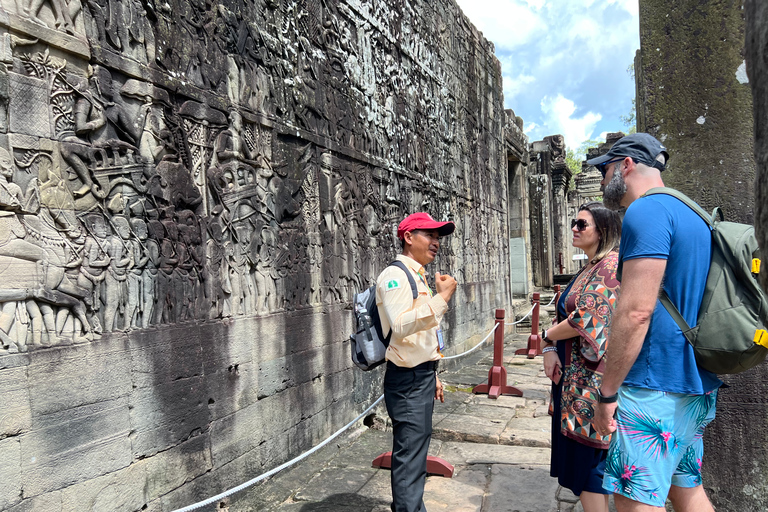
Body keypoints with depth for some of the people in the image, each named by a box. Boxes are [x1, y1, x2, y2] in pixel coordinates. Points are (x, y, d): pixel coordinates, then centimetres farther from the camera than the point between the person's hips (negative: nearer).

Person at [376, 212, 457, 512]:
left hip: (422, 376, 10)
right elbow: (400, 326, -31)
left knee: (415, 452, 18)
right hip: (407, 380, -10)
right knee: (410, 457, -6)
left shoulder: (417, 277, 17)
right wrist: (442, 297, -27)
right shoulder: (395, 275, -13)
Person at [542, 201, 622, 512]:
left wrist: (548, 336, -6)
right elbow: (567, 315, 16)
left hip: (593, 377, -10)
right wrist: (551, 349, 0)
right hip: (574, 373, 10)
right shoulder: (589, 268, 16)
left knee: (588, 454, 0)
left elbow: (586, 321, -23)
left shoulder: (610, 265, -15)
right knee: (577, 453, 17)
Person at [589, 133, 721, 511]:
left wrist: (607, 392, -15)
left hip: (654, 387, -10)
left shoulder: (647, 211, -14)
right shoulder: (691, 214, 17)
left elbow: (636, 312, -22)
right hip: (695, 385, 10)